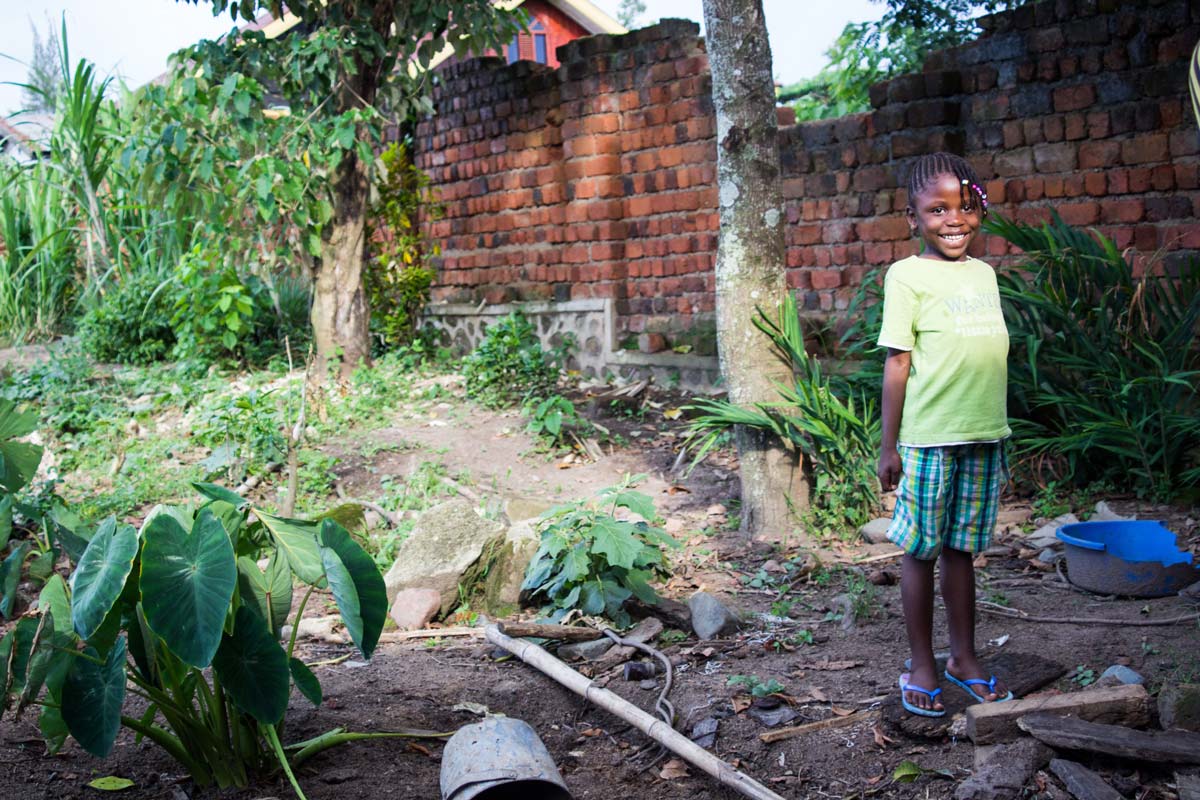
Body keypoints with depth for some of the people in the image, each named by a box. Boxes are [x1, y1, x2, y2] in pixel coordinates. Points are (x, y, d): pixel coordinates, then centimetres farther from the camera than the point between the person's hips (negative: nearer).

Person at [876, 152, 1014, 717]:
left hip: (983, 438, 5)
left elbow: (994, 357, 17)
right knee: (921, 552, 5)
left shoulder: (984, 274, 12)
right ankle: (921, 667, 17)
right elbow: (897, 362, -6)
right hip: (929, 439, -5)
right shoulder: (907, 275, -4)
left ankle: (964, 658, 26)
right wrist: (888, 447, -6)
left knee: (962, 549, 14)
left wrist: (998, 435, 17)